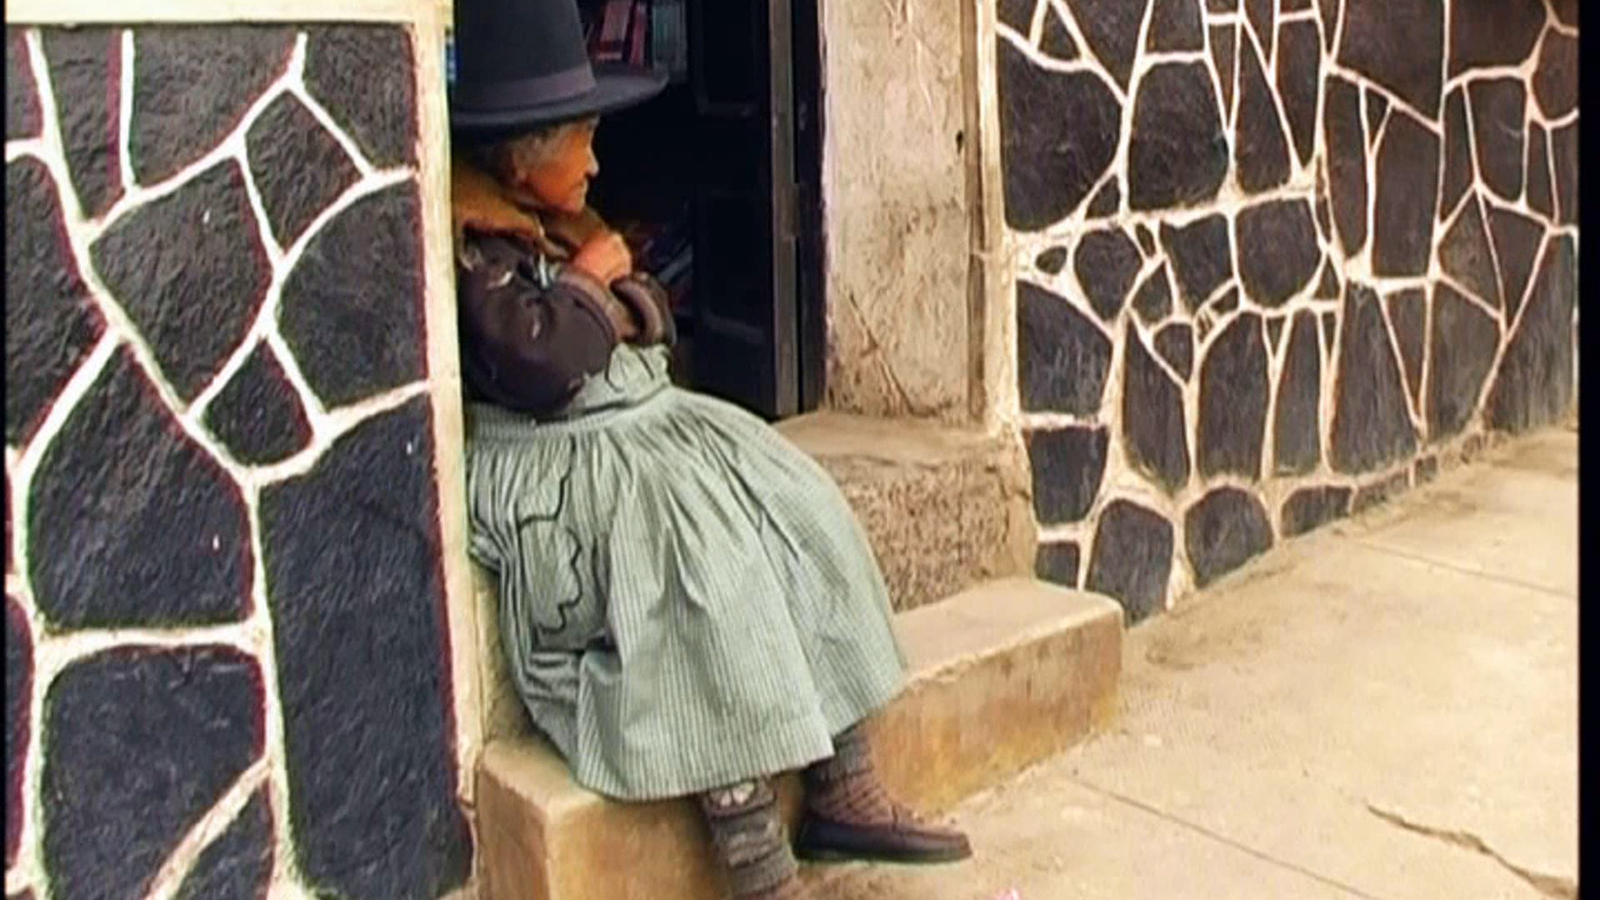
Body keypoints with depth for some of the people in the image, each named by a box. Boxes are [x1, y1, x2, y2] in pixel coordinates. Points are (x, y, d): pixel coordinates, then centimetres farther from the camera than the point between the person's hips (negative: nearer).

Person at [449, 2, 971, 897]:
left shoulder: (561, 224, 19)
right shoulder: (475, 246, -11)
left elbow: (653, 323, 20)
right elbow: (537, 367, -25)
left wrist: (620, 300, -3)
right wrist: (588, 281, -8)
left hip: (647, 424, 10)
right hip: (558, 466, -10)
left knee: (803, 518, -8)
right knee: (707, 569, -30)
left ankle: (844, 791, -8)